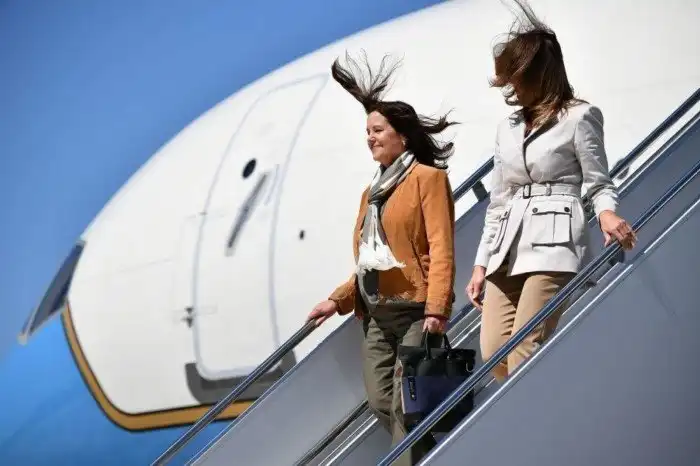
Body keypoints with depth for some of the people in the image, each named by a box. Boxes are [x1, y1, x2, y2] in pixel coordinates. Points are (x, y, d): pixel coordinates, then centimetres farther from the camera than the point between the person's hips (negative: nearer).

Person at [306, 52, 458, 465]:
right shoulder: (372, 192, 22)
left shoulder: (428, 177, -2)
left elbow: (441, 248, -11)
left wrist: (436, 308, -20)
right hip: (377, 314, 8)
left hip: (415, 310, -8)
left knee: (404, 404, -11)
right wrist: (337, 301, 11)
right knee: (381, 402, 2)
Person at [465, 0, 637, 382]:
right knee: (493, 354, -4)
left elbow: (599, 184, 1)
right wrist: (480, 265, 16)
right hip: (508, 250, 7)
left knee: (521, 358, -14)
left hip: (553, 245, -7)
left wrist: (606, 215, -22)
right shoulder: (507, 129, 20)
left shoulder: (579, 117, 2)